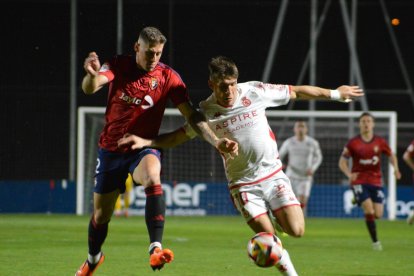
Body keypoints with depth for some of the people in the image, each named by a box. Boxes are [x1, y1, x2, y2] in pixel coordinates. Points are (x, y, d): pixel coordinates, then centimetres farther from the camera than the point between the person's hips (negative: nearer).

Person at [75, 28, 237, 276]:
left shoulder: (168, 77, -9)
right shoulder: (119, 66, -8)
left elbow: (192, 115, -10)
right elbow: (90, 88, -24)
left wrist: (216, 141, -24)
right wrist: (92, 75, -48)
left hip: (144, 148, -1)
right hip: (111, 150, 1)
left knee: (153, 179, -37)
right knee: (101, 215, 9)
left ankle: (156, 249, -42)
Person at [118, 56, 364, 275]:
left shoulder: (255, 91, -9)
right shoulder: (206, 112, -7)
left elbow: (296, 92, 2)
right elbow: (178, 137, 4)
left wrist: (334, 93, 9)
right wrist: (145, 141, -11)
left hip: (272, 174, 1)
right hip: (243, 183, -1)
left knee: (296, 231, -12)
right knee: (269, 238, -14)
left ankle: (279, 214, 22)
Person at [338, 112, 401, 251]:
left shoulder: (380, 142, 2)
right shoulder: (353, 143, -4)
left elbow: (391, 155, 17)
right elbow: (342, 162, 0)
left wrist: (395, 168, -2)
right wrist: (349, 174, -18)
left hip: (376, 181, 3)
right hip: (359, 181, -3)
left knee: (378, 214, -3)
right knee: (369, 210, -18)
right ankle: (375, 241, -4)